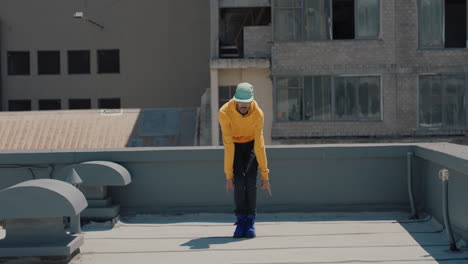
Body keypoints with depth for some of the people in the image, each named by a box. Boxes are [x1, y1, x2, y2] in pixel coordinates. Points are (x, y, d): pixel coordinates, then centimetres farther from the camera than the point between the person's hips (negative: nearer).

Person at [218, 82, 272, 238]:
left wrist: (265, 175, -28)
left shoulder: (258, 114, -30)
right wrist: (228, 175, -32)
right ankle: (241, 221, -8)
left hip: (251, 144, 0)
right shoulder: (224, 112, -33)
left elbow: (259, 146, -28)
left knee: (250, 179, -19)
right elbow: (228, 146, -33)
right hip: (234, 145, 0)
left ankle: (250, 221, -9)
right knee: (239, 179, -19)